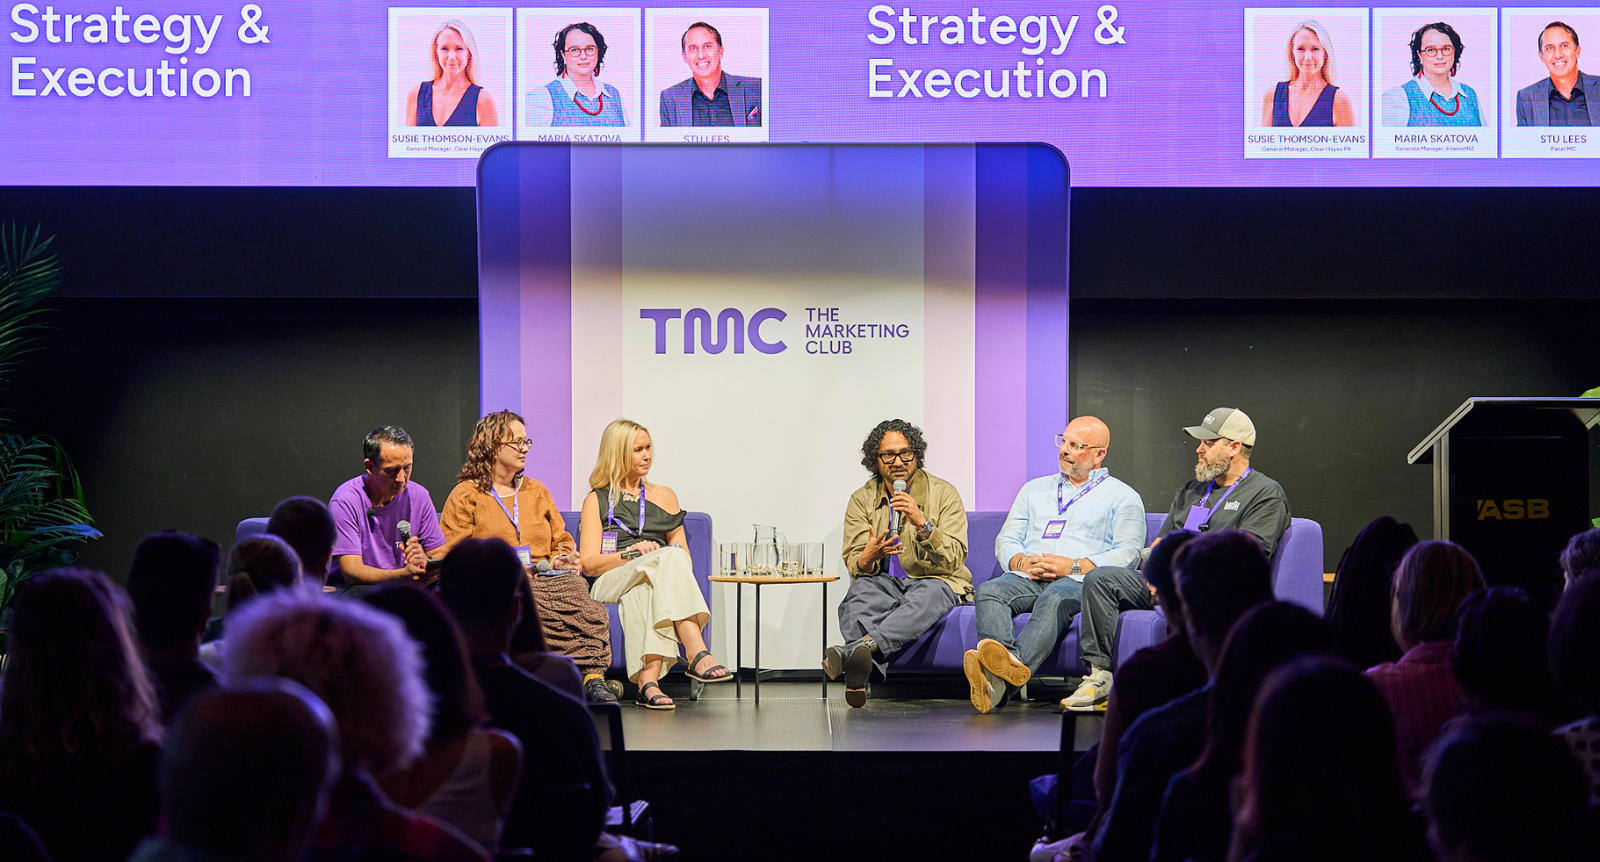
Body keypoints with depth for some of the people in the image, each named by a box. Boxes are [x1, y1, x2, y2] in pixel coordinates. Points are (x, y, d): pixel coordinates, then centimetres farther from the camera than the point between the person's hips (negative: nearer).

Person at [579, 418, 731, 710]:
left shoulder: (664, 497, 25)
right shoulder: (597, 501, 16)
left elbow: (686, 558, 19)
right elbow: (589, 563, 4)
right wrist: (632, 552, -13)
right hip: (610, 584, -3)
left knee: (643, 593, -39)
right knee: (671, 558, -35)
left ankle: (648, 678, -58)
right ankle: (698, 655, -52)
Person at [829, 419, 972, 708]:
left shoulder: (943, 494, 0)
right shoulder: (862, 500, 8)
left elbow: (953, 559, -8)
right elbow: (855, 565, 3)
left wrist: (922, 524, -24)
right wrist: (868, 557, -23)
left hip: (935, 579, -3)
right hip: (883, 581, 3)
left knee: (926, 597, -39)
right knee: (860, 591, -33)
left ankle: (859, 648, -65)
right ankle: (865, 665, -61)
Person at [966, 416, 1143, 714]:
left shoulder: (1122, 497, 15)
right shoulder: (1035, 490, 30)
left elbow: (1127, 553, 0)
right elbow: (1006, 540, 22)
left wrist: (1074, 566, -13)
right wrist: (1022, 562, -3)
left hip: (1080, 581, -4)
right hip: (1028, 578, 4)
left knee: (1055, 598, -40)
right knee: (988, 591, -30)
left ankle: (999, 684, -62)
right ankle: (1010, 664, -57)